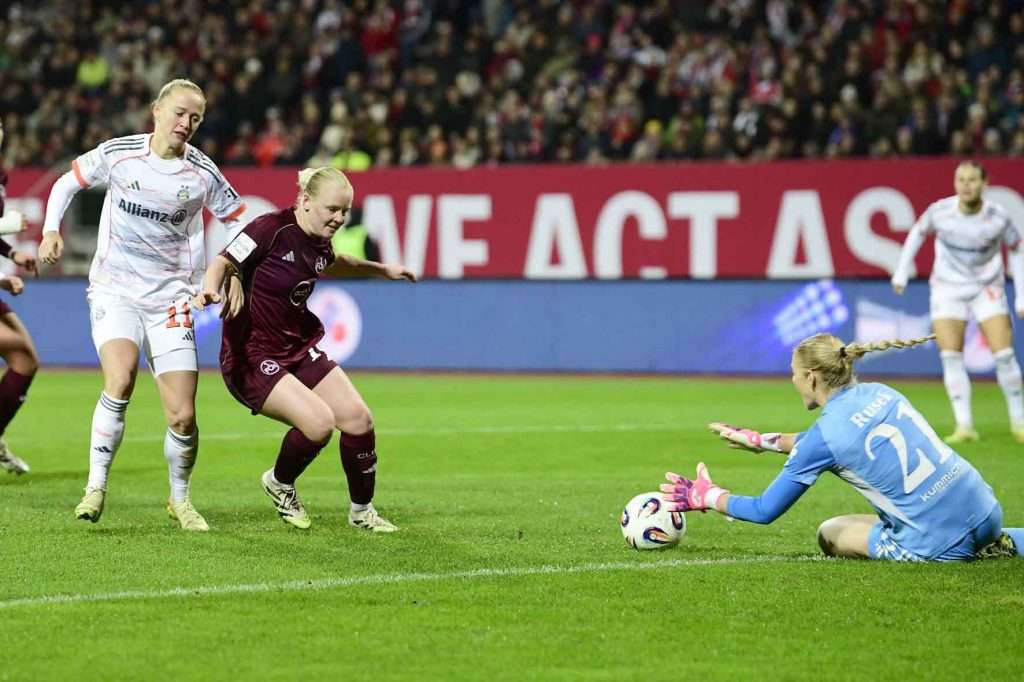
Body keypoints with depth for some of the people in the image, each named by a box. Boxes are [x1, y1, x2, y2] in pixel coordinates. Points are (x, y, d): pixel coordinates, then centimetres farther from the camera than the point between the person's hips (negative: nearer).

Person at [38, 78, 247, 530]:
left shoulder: (203, 173, -3)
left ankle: (180, 499, 22)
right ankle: (95, 487, -16)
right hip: (114, 289, -1)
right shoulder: (117, 154, -4)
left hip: (169, 297, 1)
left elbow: (238, 221, 9)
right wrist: (51, 229, -2)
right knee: (120, 381, -28)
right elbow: (68, 182, 12)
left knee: (182, 417, -4)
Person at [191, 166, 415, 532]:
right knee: (319, 422, -24)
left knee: (358, 418, -2)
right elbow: (223, 262, -19)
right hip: (251, 355, -8)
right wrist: (210, 290, -39)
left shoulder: (319, 243, 5)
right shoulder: (271, 229, -19)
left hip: (299, 348, 8)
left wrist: (381, 269, 36)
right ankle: (279, 483, 8)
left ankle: (362, 511, 19)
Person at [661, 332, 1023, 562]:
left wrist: (704, 497, 16)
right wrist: (761, 441, 37)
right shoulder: (880, 393, 10)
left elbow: (765, 511, 0)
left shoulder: (824, 436, -10)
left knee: (830, 534, 13)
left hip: (937, 543, -8)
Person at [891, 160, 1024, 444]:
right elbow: (918, 232, 5)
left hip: (987, 288, -1)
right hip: (948, 287, 1)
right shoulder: (940, 211, -16)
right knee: (950, 357, -10)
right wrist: (901, 272, 7)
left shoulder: (998, 217, -17)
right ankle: (964, 426, -6)